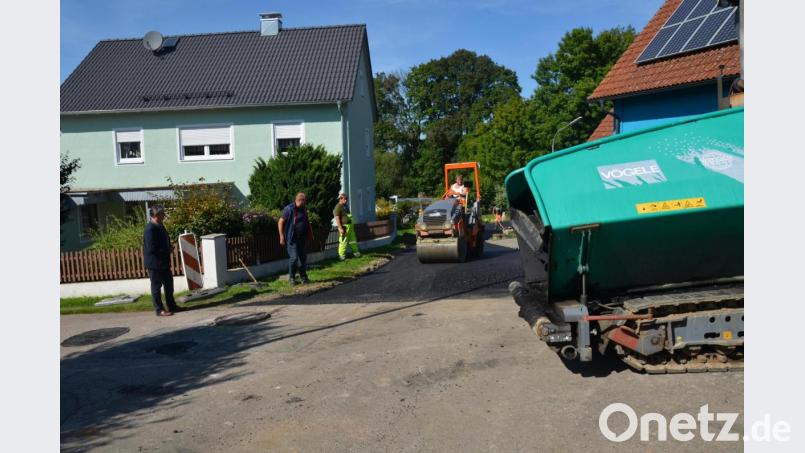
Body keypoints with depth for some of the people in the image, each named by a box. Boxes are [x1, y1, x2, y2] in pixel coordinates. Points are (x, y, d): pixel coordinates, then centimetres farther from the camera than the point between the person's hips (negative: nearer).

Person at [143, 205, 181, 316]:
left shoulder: (159, 226, 9)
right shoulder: (150, 229, -21)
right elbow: (151, 248, -25)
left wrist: (168, 250, 1)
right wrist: (166, 252, -15)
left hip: (163, 261, 9)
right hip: (154, 262, -9)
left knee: (169, 283, 15)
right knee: (156, 286, 2)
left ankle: (171, 306, 26)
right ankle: (159, 310, 10)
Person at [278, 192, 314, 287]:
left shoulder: (303, 210, 12)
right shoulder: (289, 209, -9)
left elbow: (307, 223, 22)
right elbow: (280, 222, -9)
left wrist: (310, 235, 13)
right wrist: (282, 237, -13)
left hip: (301, 239, 7)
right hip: (291, 239, -7)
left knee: (303, 257, 8)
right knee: (294, 258, -8)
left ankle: (303, 277, 19)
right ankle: (291, 277, 10)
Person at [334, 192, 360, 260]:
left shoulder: (346, 206, 14)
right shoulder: (338, 207, -13)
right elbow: (337, 218, -18)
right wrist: (340, 228, -23)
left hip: (350, 225, 9)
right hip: (344, 226, -8)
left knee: (353, 240, 15)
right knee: (343, 242, -4)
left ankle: (356, 252, 27)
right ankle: (342, 255, 7)